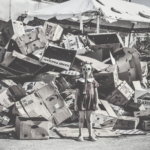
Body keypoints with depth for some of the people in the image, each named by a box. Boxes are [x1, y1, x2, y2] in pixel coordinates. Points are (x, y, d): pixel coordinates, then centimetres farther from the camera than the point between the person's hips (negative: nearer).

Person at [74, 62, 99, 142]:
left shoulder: (93, 81, 3)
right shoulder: (79, 82, -1)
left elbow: (96, 93, 4)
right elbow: (77, 93, 0)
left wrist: (96, 103, 0)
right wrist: (75, 104, -2)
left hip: (90, 101, 1)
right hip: (82, 101, -1)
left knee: (89, 119, 7)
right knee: (81, 118, 3)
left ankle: (91, 135, 11)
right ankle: (80, 135, 9)